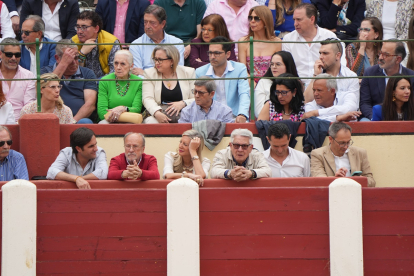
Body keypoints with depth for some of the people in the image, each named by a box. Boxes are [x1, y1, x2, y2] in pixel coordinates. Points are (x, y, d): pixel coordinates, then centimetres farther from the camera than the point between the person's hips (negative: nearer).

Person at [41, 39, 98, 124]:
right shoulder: (46, 72, 16)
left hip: (80, 119, 1)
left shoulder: (87, 73, 17)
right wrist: (63, 64, -5)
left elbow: (90, 104, 3)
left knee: (85, 123, -35)